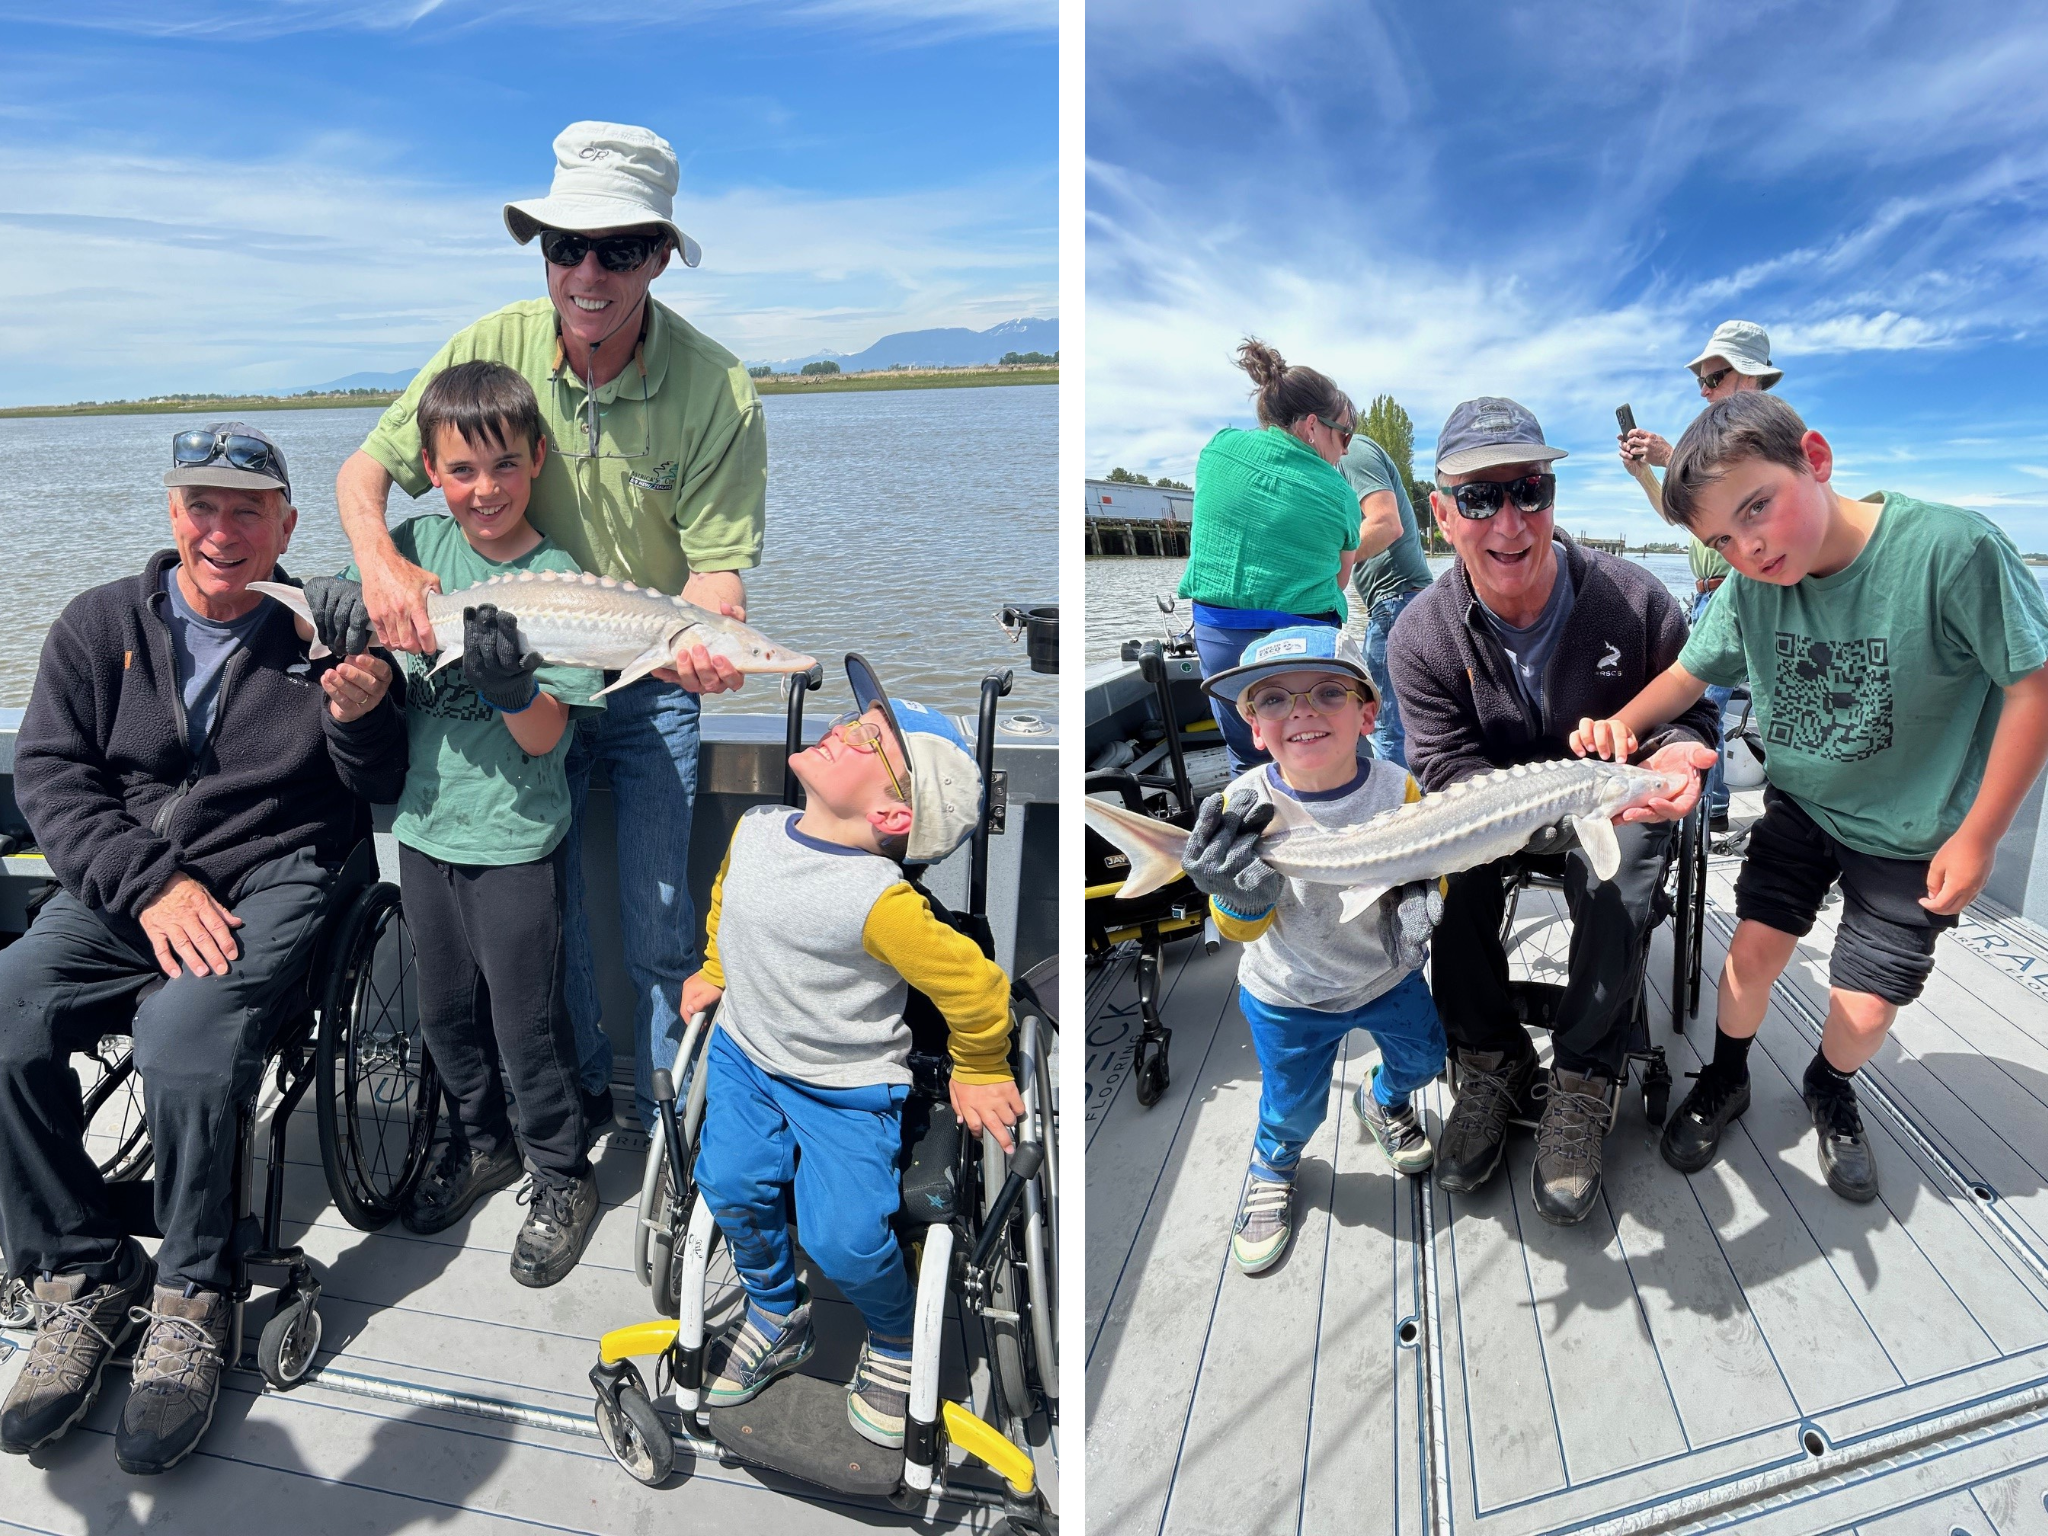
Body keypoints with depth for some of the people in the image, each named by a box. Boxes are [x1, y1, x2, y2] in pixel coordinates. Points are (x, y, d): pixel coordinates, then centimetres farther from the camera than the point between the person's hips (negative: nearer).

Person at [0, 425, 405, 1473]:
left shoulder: (323, 634, 3)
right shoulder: (100, 625, 9)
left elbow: (385, 791, 4)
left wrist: (363, 719, -20)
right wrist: (150, 884, -14)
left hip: (269, 882, -3)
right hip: (118, 887, 4)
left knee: (184, 1035, -30)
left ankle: (190, 1300, -10)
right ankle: (85, 1275, -2)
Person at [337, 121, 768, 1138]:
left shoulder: (718, 391, -18)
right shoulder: (493, 348, -12)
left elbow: (716, 567, -17)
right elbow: (363, 469, -2)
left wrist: (704, 640, -39)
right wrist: (379, 561, -23)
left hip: (652, 685, -2)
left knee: (657, 923, 4)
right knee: (542, 902, 12)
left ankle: (662, 1106, 28)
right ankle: (581, 1086, 36)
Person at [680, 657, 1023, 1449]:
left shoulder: (880, 902, -33)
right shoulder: (755, 828, -10)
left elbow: (974, 983, -23)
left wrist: (980, 1073, -9)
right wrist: (714, 971, 21)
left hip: (847, 1088, -6)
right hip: (744, 1053, 6)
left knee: (843, 1239, -9)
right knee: (732, 1186, 1)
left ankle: (895, 1341, 25)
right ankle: (776, 1318, 32)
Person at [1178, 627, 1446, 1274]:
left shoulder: (1397, 788, -21)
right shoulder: (1244, 805, -27)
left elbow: (1428, 870, -4)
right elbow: (1242, 929, -22)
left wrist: (1419, 903, -27)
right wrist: (1240, 896, -46)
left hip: (1388, 975, 3)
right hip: (1289, 998, -2)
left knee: (1423, 1057, 25)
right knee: (1294, 1107, 15)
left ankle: (1384, 1101, 61)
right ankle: (1273, 1166, 51)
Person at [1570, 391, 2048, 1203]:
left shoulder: (1953, 548, -28)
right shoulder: (1750, 588, -15)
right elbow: (1691, 670, 0)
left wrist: (1978, 836, -15)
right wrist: (1622, 723, -21)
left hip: (1912, 837, -3)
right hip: (1801, 806, 3)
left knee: (1863, 1010, 2)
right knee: (1753, 947, 0)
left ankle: (1829, 1089, 36)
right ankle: (1726, 1078, 30)